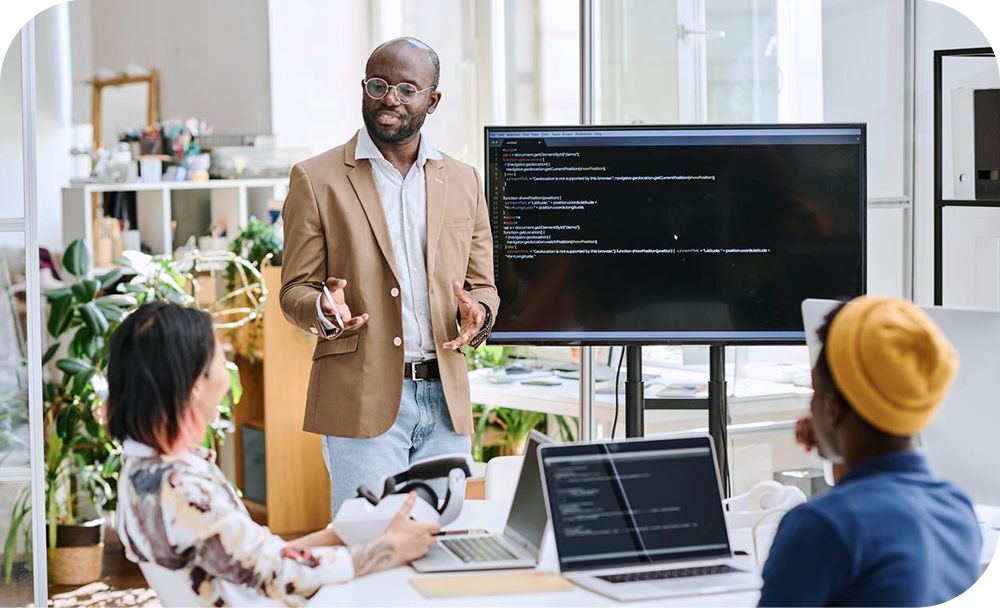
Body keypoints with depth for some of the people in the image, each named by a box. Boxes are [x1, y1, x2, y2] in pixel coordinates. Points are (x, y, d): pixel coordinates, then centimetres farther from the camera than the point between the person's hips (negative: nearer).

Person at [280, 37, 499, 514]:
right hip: (362, 402, -3)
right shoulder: (316, 179, 1)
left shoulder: (464, 182, 12)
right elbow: (294, 291, 2)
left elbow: (482, 284, 16)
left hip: (446, 400, 4)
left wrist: (477, 313, -7)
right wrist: (325, 309, -20)